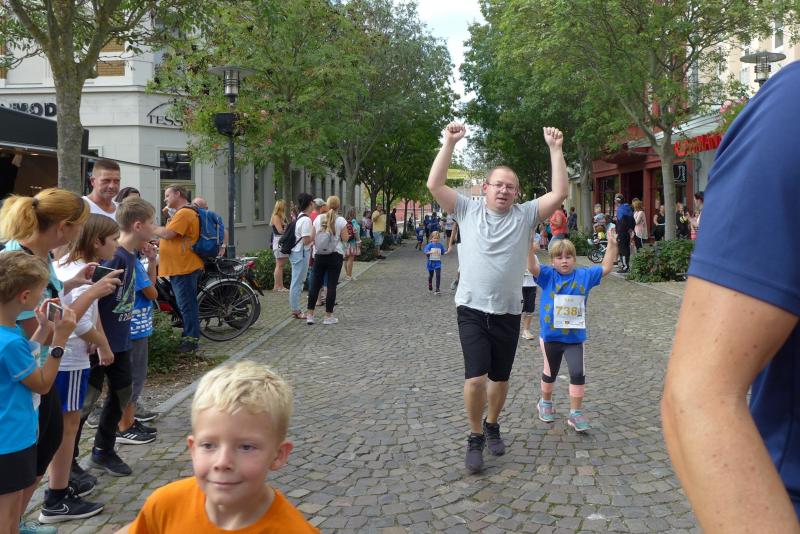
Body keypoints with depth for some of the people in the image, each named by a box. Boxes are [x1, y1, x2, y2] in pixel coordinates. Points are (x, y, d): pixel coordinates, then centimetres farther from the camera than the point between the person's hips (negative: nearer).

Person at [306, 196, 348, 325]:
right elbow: (345, 239, -7)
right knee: (331, 285, 2)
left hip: (319, 255, 3)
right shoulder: (341, 220, -7)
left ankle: (310, 315, 8)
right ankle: (328, 317, 4)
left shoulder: (318, 218, 2)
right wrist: (347, 232, 12)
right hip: (335, 255, -3)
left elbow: (312, 237, 4)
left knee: (315, 284, 8)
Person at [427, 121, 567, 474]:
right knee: (475, 378, -12)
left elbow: (559, 193, -7)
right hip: (472, 309, -2)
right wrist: (450, 143, -11)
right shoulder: (467, 210, 2)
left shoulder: (525, 215, 3)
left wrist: (555, 148, -10)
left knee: (500, 378, 15)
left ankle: (492, 425, 42)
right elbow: (434, 185, -7)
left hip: (508, 312, 2)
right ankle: (475, 438, 11)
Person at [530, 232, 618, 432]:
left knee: (578, 373, -8)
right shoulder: (548, 275, -8)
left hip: (575, 336, 1)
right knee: (550, 373, 18)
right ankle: (545, 403, 42)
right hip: (550, 335, -1)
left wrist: (612, 245, -5)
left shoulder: (583, 275, -1)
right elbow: (533, 268, -24)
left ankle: (576, 413, 7)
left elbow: (606, 268, 4)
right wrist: (530, 250, -42)